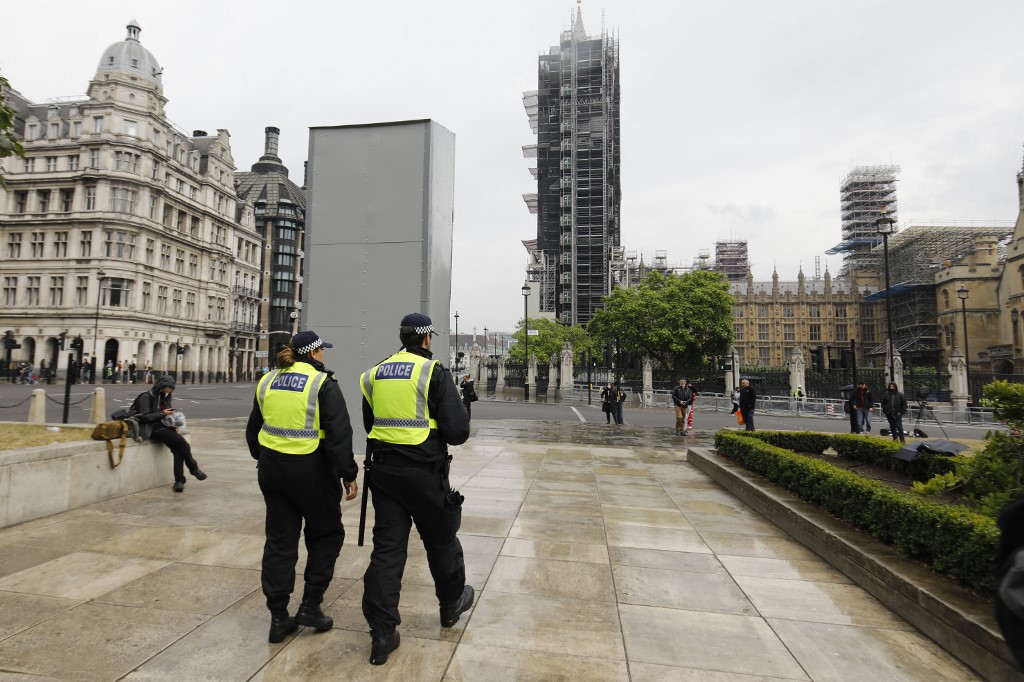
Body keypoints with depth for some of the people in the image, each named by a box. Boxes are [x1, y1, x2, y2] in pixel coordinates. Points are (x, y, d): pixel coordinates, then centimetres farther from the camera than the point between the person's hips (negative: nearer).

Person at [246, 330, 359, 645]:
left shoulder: (267, 382, 7)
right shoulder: (323, 383, -12)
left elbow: (253, 430, 16)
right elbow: (339, 434, -17)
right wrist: (348, 474, -10)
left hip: (272, 469, 6)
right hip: (311, 470, -6)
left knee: (279, 540, 14)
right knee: (326, 534, 15)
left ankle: (279, 618, 21)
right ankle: (310, 605, 15)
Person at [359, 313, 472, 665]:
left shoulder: (375, 374, 6)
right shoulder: (434, 372, -12)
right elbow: (458, 431, -15)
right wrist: (455, 421, 7)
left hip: (383, 469, 5)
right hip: (424, 471, -4)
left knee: (386, 547, 11)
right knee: (441, 540, 17)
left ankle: (382, 633, 14)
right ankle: (451, 604, 39)